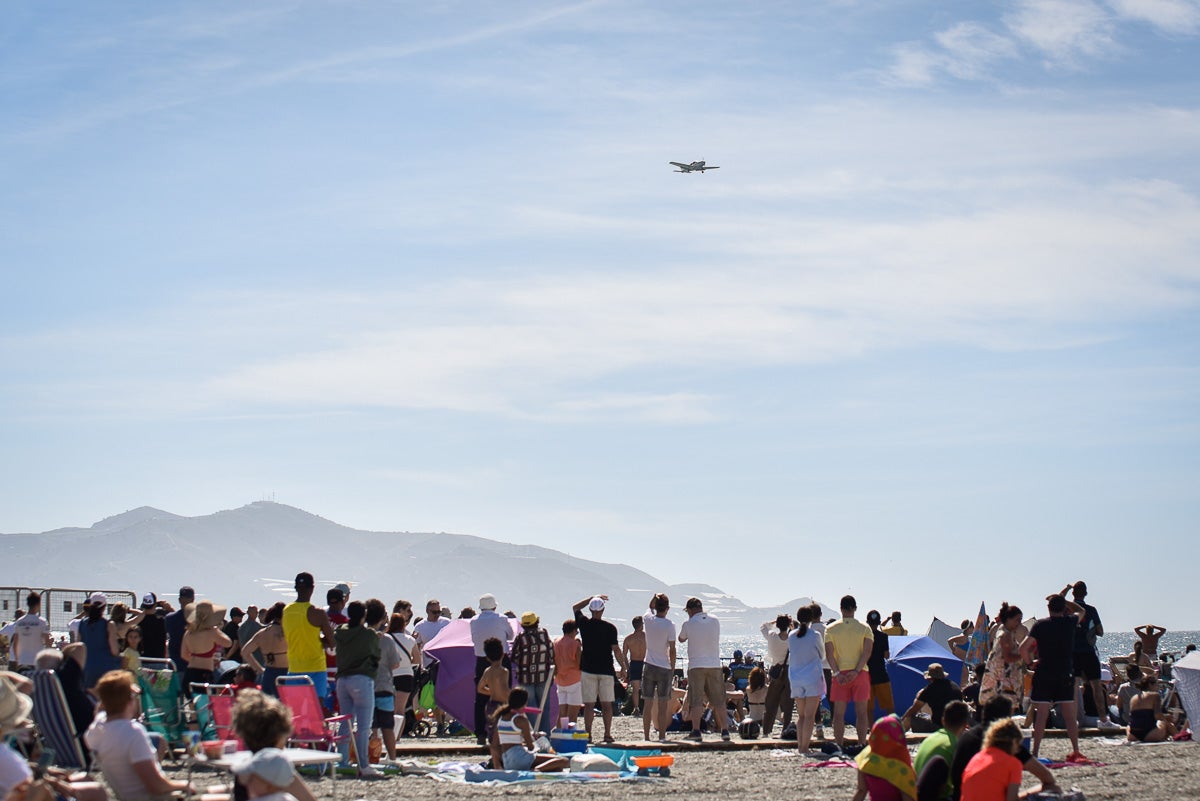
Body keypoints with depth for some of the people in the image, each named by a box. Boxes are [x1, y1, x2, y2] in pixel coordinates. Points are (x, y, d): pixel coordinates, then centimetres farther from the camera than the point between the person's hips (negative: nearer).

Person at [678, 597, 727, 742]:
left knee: (696, 701, 0)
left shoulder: (688, 624, -5)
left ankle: (696, 731, -5)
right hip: (715, 665, 3)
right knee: (719, 700, 7)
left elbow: (681, 639, 11)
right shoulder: (715, 621, 4)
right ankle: (725, 730, 4)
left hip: (696, 665, -3)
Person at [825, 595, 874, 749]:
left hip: (840, 674, 0)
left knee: (839, 713, 4)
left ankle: (838, 746, 2)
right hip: (860, 673, 0)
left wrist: (837, 673, -9)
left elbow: (829, 653, -6)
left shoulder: (831, 629, 2)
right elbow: (867, 651, -8)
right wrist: (856, 671, -12)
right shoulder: (864, 628, 1)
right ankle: (862, 745, 3)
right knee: (861, 712, 4)